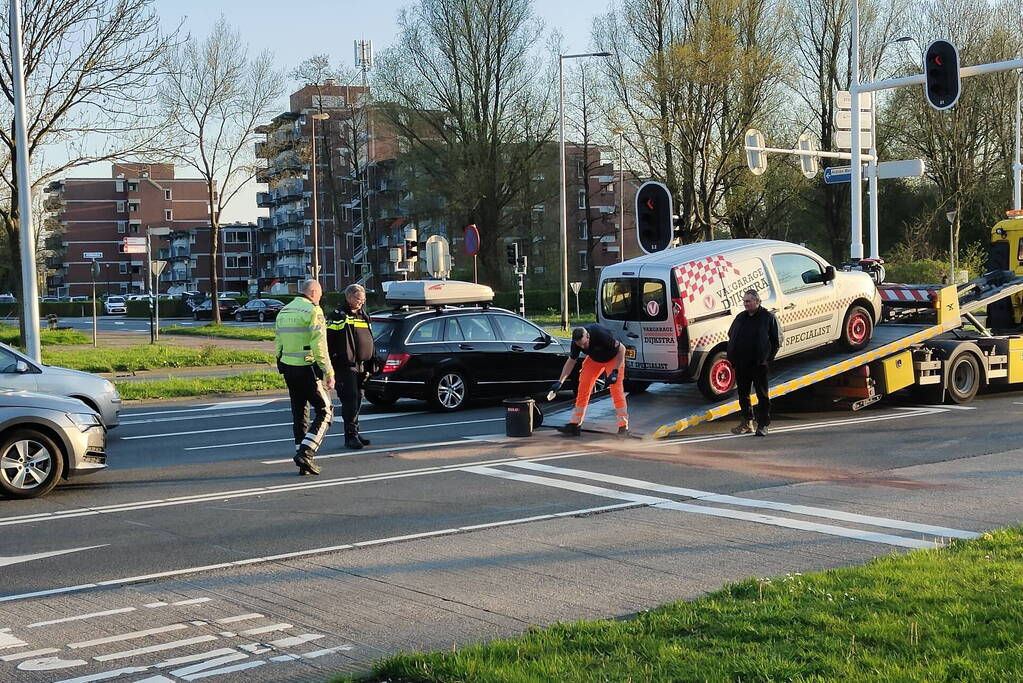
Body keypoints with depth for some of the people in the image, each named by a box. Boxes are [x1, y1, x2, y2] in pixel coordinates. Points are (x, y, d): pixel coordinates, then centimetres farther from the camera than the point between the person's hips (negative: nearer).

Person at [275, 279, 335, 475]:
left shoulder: (283, 312, 14)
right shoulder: (313, 311, -10)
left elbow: (279, 345, 16)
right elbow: (319, 347, -16)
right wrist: (329, 373, -13)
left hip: (287, 368, 8)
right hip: (307, 369, -8)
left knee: (299, 414, 13)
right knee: (324, 411, 2)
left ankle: (304, 465, 13)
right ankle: (305, 452, -12)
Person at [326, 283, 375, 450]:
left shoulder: (364, 317, 19)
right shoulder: (338, 316, -5)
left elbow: (369, 342, 25)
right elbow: (327, 341, -10)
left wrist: (370, 367, 21)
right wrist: (328, 365, -14)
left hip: (361, 366, 8)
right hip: (345, 366, -8)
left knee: (357, 400, 12)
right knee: (350, 400, -11)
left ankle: (354, 433, 20)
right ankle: (351, 436, -9)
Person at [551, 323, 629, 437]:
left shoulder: (601, 335, -39)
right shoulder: (576, 342, -23)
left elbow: (621, 349, -27)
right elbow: (571, 361, -8)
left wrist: (615, 371, -31)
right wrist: (560, 381, -14)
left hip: (613, 358, -5)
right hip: (594, 359, 5)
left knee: (616, 390, -16)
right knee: (583, 387, -4)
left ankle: (623, 427, -12)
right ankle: (575, 424, 1)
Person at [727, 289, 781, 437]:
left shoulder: (768, 317, -3)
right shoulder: (740, 318, 12)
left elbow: (777, 341, -2)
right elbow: (731, 336, 22)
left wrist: (767, 357, -9)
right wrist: (732, 356, 11)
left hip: (759, 365, -5)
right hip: (741, 365, 6)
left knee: (762, 395, -2)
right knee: (743, 394, 11)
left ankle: (763, 425, 2)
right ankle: (747, 422, 22)